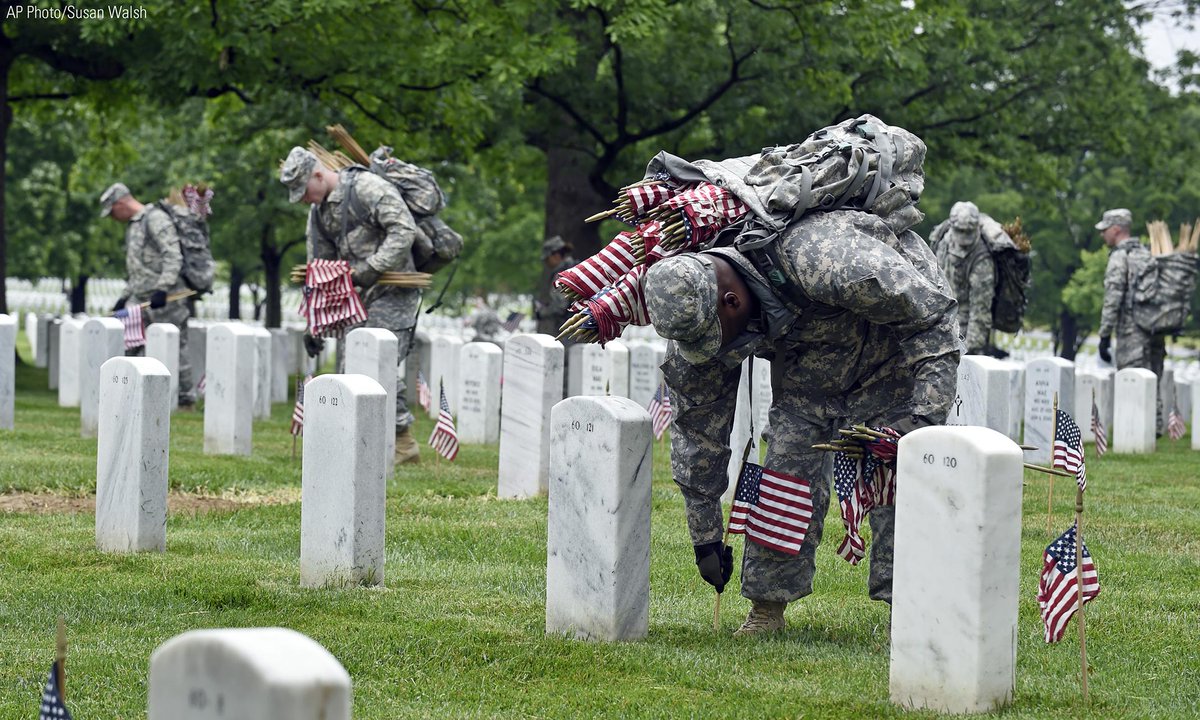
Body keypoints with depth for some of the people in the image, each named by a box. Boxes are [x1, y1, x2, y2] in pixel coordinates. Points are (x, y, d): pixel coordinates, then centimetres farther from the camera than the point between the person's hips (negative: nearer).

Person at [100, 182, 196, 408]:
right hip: (142, 300, 10)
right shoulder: (132, 226, 22)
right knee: (134, 345, 5)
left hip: (165, 299, -10)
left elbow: (173, 257, -19)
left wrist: (162, 289, -26)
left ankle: (186, 399, 0)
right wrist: (124, 297, 24)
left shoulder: (156, 219, -10)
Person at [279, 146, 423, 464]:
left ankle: (403, 443, -6)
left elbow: (405, 230, -20)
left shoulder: (368, 188, -13)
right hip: (356, 296, 8)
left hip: (391, 293, -8)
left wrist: (372, 268, -24)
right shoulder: (319, 212, 13)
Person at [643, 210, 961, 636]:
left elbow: (932, 313, -32)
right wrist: (705, 536, -5)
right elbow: (696, 428, -9)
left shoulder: (826, 264, -44)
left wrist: (925, 418, -38)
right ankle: (767, 607, 1)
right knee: (788, 470, -9)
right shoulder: (695, 307, -23)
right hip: (805, 368, 5)